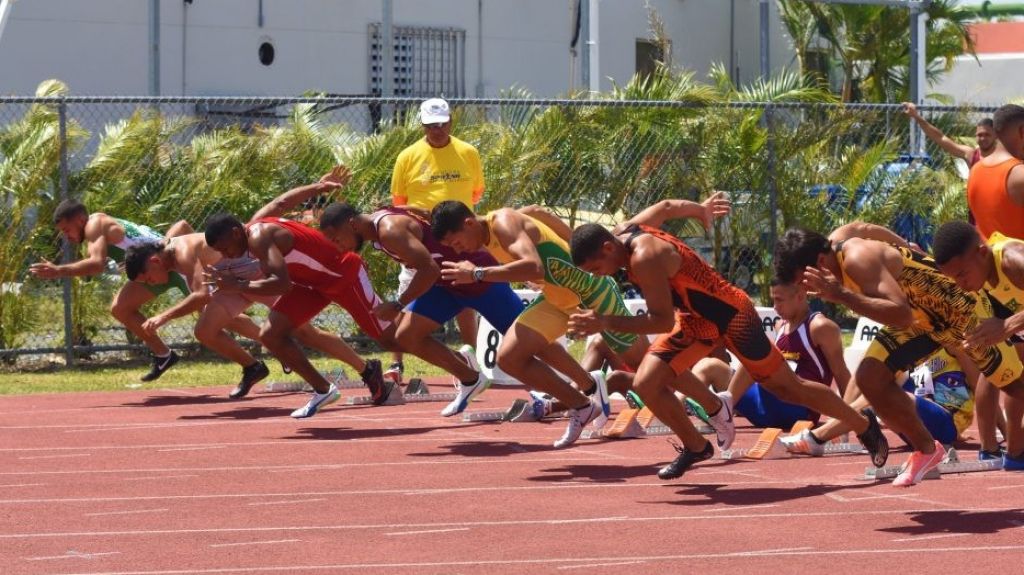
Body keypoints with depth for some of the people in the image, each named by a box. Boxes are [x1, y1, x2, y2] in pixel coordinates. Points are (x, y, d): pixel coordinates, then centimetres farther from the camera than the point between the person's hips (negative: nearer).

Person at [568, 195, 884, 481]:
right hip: (695, 319, 8)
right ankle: (695, 447, 15)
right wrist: (701, 209, 30)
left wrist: (607, 322, -37)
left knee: (789, 388, 7)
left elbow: (662, 320, -35)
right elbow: (666, 207, 13)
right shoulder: (625, 230, -6)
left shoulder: (644, 257, -34)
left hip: (730, 315, -8)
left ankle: (866, 428, 26)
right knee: (646, 384, -6)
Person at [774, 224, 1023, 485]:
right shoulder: (833, 243, -9)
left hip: (957, 304, -8)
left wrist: (842, 295, -48)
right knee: (869, 378, -3)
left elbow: (901, 314, -46)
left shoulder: (858, 259, -36)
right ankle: (926, 450, 12)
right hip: (919, 312, 8)